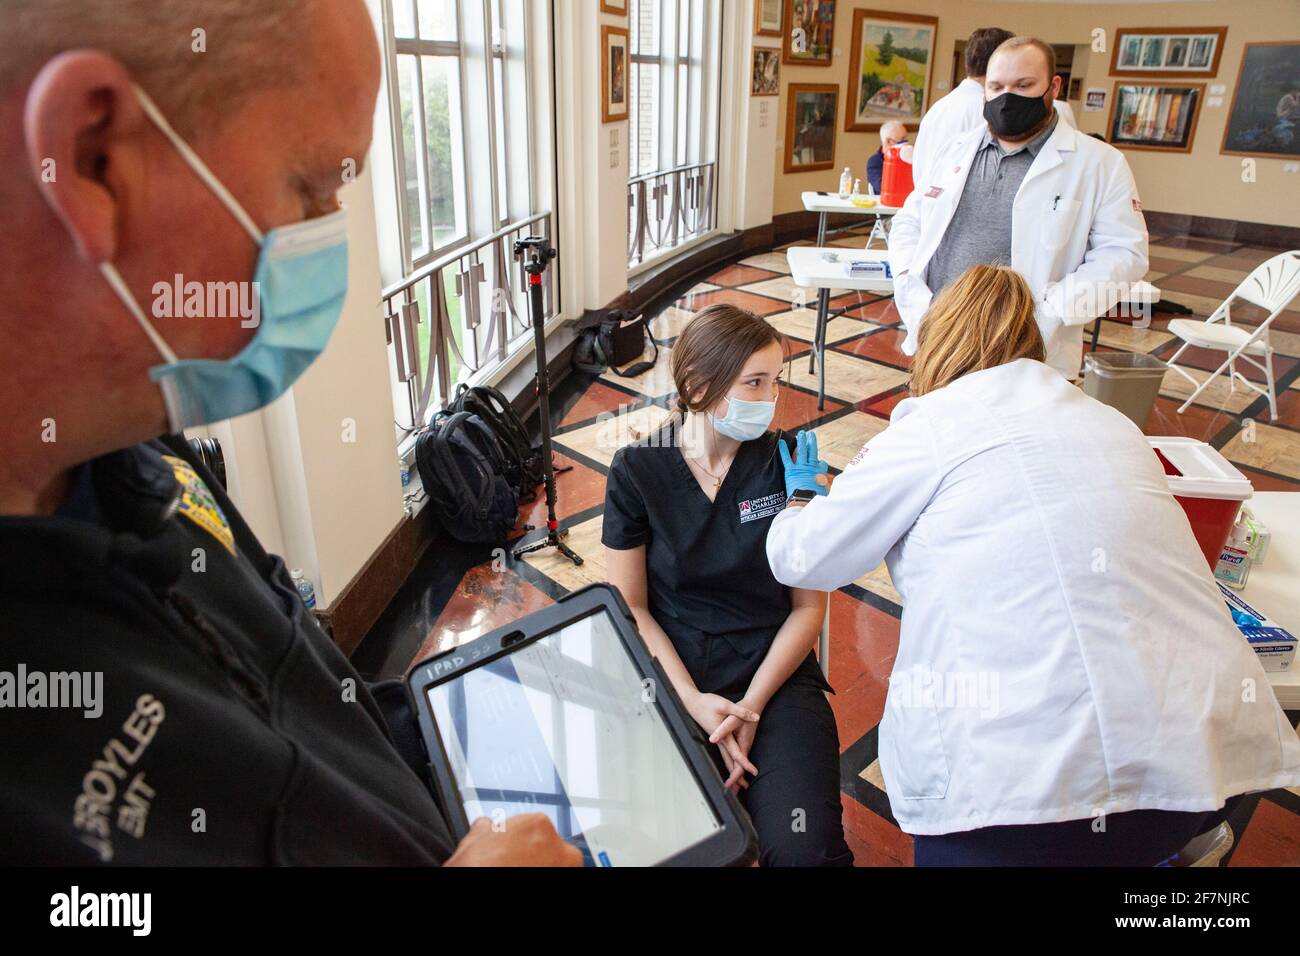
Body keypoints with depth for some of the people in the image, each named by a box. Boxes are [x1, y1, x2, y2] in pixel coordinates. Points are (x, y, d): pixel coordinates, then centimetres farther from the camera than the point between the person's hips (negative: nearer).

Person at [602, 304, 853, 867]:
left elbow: (809, 606, -2)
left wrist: (750, 707, -11)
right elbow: (629, 608, -2)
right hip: (672, 674, 0)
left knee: (804, 850, -22)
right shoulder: (637, 470, -5)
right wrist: (695, 703, -12)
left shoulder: (786, 461, -4)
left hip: (775, 672, 0)